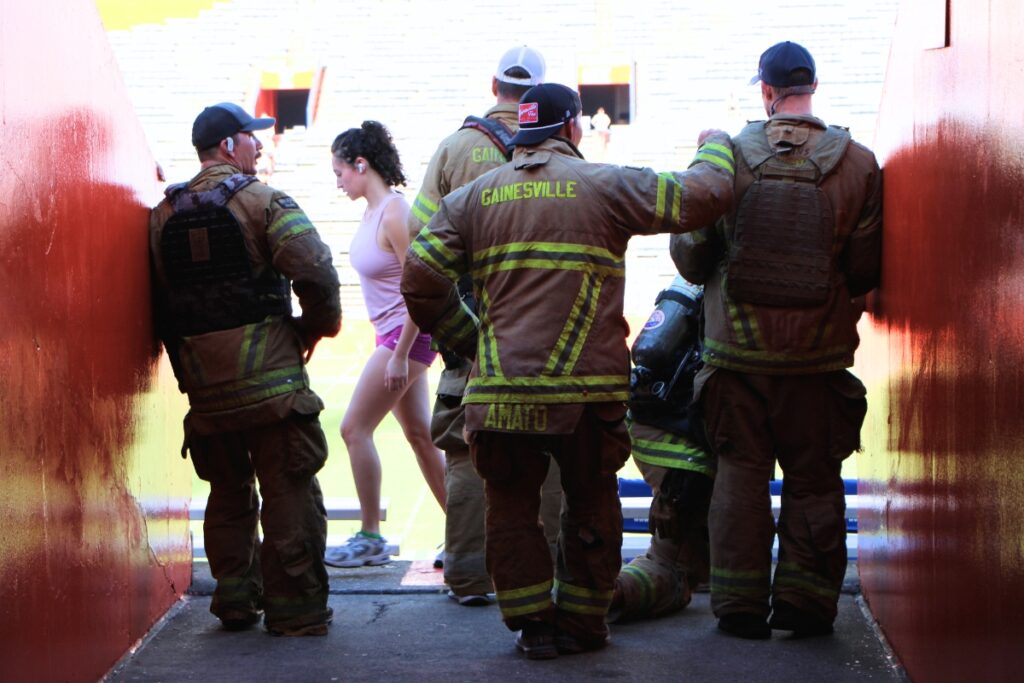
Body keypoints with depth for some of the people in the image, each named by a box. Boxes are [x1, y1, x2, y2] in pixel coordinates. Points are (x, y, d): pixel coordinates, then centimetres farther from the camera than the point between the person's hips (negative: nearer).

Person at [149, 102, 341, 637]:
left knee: (228, 493, 18)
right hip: (271, 380, -5)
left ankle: (235, 600, 19)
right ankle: (294, 608, 2)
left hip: (202, 385, 5)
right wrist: (318, 326, -2)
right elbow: (315, 269, -18)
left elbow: (158, 304, 12)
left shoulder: (164, 214, 10)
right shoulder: (263, 201, -6)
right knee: (289, 493, 1)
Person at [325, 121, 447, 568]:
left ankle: (371, 538, 2)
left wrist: (400, 356, -21)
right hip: (393, 334, 9)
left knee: (354, 428, -6)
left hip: (406, 336, -9)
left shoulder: (394, 215, -19)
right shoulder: (372, 210, 8)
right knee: (419, 434, 11)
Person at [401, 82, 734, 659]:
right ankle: (583, 622, 22)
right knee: (591, 504, 16)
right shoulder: (606, 185, 1)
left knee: (512, 505, 16)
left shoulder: (472, 198, 9)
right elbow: (702, 196, 0)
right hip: (588, 387, -1)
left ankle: (532, 623, 14)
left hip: (500, 391, 2)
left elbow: (421, 282, 4)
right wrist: (715, 148, 22)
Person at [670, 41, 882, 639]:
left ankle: (740, 603, 11)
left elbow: (690, 257, 0)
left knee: (741, 477, 9)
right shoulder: (858, 164, -6)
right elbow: (866, 271, -3)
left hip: (738, 351, 0)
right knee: (814, 479, 10)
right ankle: (805, 599, 11)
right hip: (820, 355, 0)